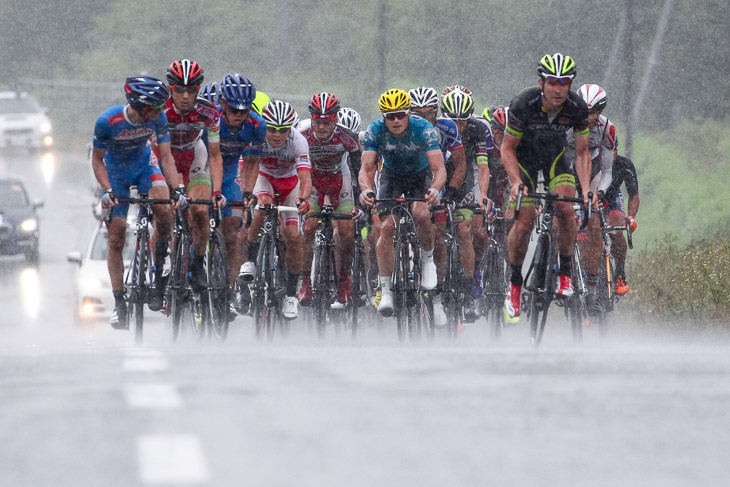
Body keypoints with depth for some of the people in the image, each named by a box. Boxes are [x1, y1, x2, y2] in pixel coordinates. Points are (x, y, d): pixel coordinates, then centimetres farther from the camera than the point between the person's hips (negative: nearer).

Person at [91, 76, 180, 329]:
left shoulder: (158, 118, -23)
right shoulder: (108, 121, -30)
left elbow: (166, 157, -18)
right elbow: (97, 159, -16)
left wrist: (177, 190, -30)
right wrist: (107, 190, -28)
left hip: (144, 164, 1)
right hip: (115, 170, -1)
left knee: (165, 210, -26)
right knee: (116, 236, -4)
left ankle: (161, 265, -2)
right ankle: (119, 303, 4)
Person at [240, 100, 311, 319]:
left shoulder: (298, 141, -31)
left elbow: (305, 177, -40)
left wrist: (303, 199, -59)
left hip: (290, 180, 0)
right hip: (265, 176, 0)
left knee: (292, 236, -12)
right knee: (262, 206, -35)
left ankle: (291, 293, 2)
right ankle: (250, 260, -17)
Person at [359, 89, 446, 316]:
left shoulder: (423, 129, -30)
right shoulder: (375, 131, -25)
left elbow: (439, 169, -35)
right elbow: (366, 167, -29)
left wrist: (435, 189, -57)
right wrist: (366, 190, -51)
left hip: (421, 175, -1)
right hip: (392, 176, 1)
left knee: (422, 215, -30)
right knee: (387, 227, -16)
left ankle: (428, 259, 0)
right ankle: (385, 291, -10)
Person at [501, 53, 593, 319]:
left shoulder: (577, 108, -23)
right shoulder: (523, 104, -30)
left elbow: (582, 153, -13)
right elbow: (507, 149, -20)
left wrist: (585, 188, -26)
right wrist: (517, 182, -34)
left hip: (555, 157, 2)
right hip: (524, 158, -2)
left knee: (566, 209, -24)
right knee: (524, 222, -13)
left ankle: (565, 274, -8)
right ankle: (514, 284, 8)